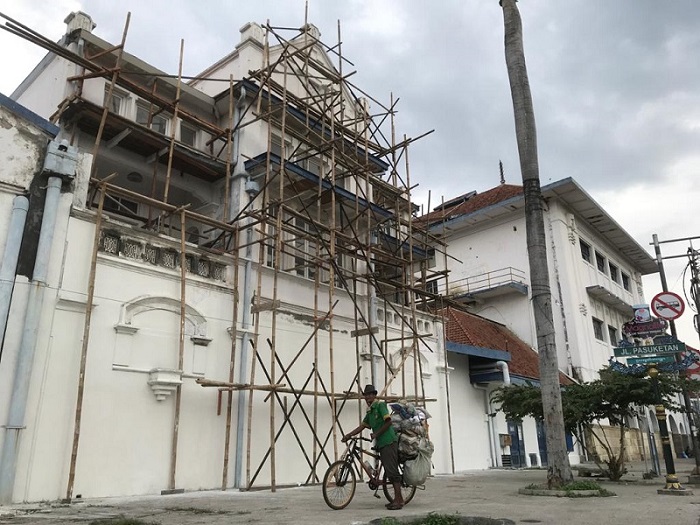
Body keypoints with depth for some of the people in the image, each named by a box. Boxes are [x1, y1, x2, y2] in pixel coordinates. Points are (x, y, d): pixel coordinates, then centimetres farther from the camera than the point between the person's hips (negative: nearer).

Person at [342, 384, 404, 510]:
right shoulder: (370, 411, 19)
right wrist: (349, 435, 9)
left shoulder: (380, 404, -7)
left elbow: (388, 421, -15)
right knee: (389, 471, 11)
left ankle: (398, 499, -7)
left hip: (389, 442, -9)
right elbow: (362, 426, 18)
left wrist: (376, 434, -13)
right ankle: (399, 498, 18)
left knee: (392, 470, -10)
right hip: (381, 443, 9)